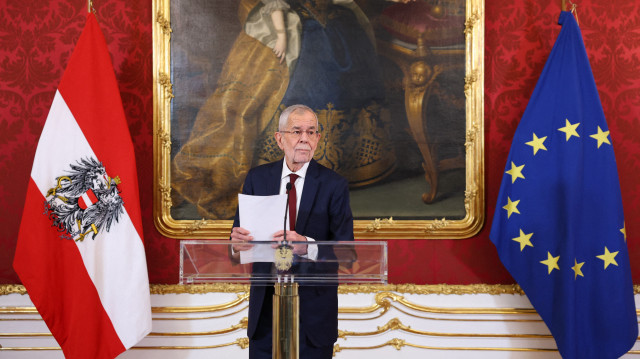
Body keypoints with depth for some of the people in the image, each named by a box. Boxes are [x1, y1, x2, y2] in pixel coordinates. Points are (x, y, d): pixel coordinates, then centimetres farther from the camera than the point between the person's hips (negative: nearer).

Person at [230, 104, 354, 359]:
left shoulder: (334, 185, -7)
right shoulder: (257, 178, 2)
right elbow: (240, 230, 2)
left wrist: (307, 246, -31)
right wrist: (237, 242, -22)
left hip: (313, 308, -2)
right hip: (264, 304, 2)